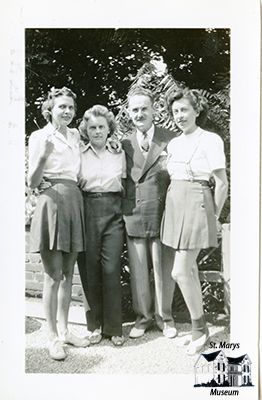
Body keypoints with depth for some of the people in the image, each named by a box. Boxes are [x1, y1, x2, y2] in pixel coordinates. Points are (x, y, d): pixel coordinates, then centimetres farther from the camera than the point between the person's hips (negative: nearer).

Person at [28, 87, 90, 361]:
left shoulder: (75, 136, 14)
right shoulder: (39, 136, -3)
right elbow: (32, 183, -9)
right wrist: (43, 156, -23)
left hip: (74, 203, 6)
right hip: (52, 202, -6)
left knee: (68, 274, 10)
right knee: (53, 275, -2)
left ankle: (64, 330, 22)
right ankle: (53, 336, 9)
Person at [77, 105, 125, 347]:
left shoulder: (119, 154, 10)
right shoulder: (79, 155, 6)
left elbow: (126, 186, 14)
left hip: (113, 213, 0)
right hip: (87, 212, 0)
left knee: (112, 269, -2)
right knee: (89, 269, 4)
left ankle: (114, 327, 12)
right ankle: (95, 324, 20)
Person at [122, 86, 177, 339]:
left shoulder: (171, 141, 0)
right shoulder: (124, 144, 8)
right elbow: (121, 180, 11)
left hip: (163, 214, -2)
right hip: (134, 216, 2)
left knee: (163, 270, 8)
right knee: (138, 270, 10)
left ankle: (164, 317, 27)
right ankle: (142, 316, 28)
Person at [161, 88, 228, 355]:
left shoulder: (210, 140, -7)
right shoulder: (173, 144, 13)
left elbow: (222, 183, -6)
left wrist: (214, 216, -3)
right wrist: (173, 204, 11)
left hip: (197, 203, -7)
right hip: (174, 204, 7)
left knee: (180, 272, -9)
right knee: (189, 268, 11)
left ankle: (199, 329, 10)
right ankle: (199, 327, 24)